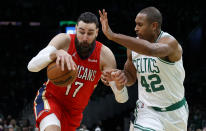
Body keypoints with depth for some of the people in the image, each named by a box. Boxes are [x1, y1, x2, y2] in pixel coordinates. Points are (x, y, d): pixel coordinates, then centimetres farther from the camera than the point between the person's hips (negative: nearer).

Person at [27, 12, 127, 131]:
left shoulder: (105, 55, -13)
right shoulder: (64, 41, -16)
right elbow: (32, 66, -27)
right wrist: (55, 53, -46)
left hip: (74, 112, 3)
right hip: (50, 99, -3)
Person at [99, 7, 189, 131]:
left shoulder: (170, 43, -23)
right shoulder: (134, 44, -3)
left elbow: (150, 50, -47)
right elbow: (131, 76, 10)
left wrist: (112, 35, -48)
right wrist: (121, 76, -17)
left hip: (174, 111, -2)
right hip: (147, 110, 2)